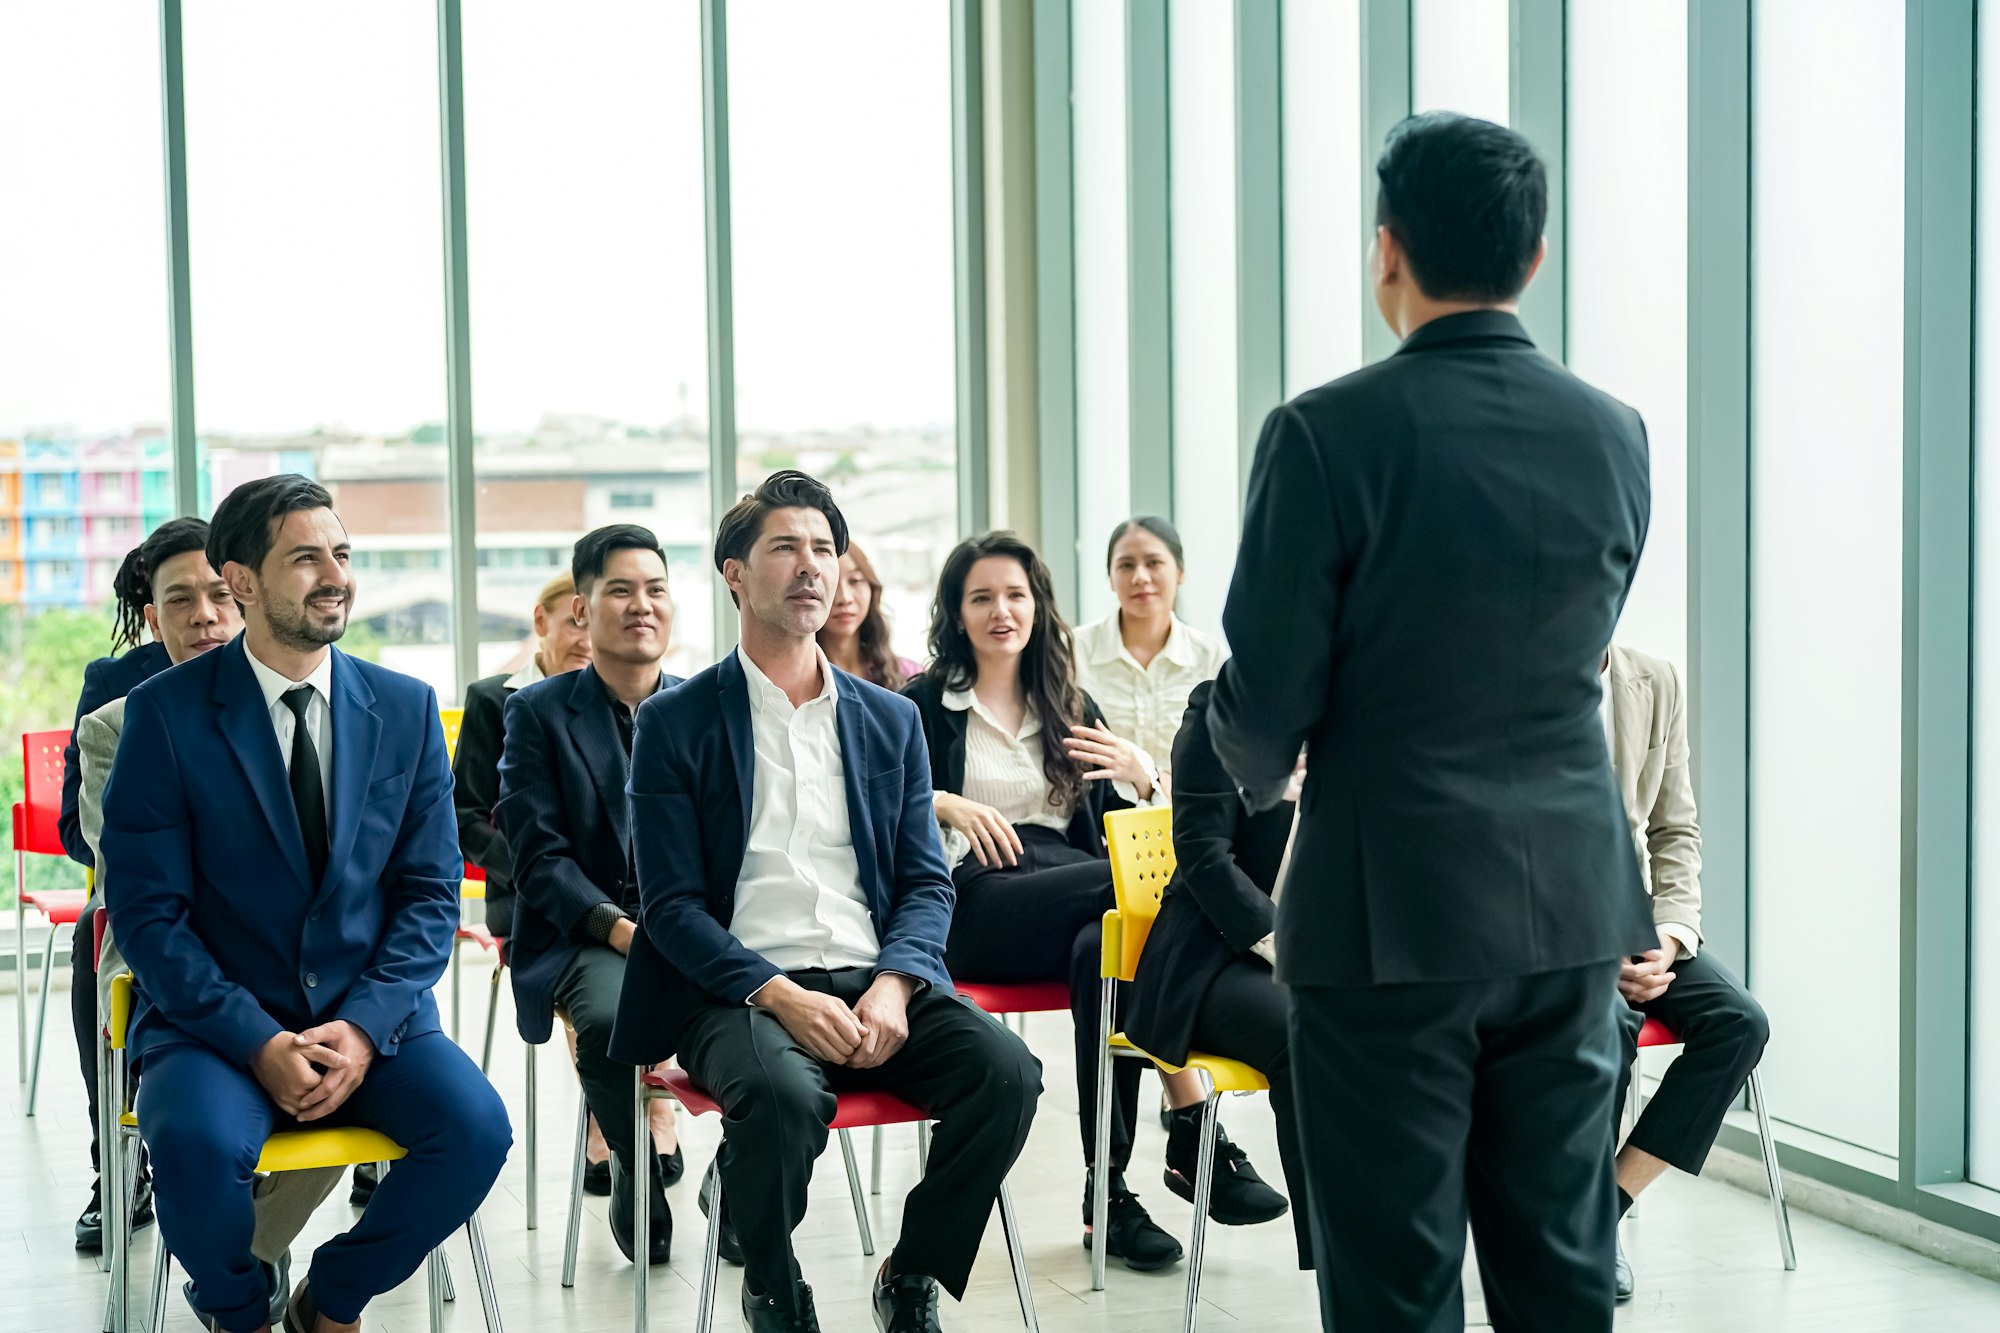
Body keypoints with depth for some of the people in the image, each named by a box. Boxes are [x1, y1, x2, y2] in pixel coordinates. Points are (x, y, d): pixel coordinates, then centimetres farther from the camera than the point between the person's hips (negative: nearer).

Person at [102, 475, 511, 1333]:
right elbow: (147, 909, -7)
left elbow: (430, 891, 4)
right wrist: (258, 1044, -18)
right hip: (217, 1021, -2)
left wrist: (364, 1028, -12)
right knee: (198, 1141, -33)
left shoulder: (406, 709, 5)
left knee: (475, 1126, -24)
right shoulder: (166, 713, -4)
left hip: (369, 1016, 3)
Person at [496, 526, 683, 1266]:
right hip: (584, 935, -2)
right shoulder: (537, 713, 4)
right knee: (611, 1017, -36)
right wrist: (619, 927, -20)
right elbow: (539, 855, -4)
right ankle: (640, 1185, -6)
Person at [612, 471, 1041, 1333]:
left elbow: (926, 883, 12)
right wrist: (781, 996, -17)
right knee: (783, 1093, -37)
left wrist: (894, 985, -10)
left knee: (1006, 1071, -25)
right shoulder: (675, 722, 5)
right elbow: (672, 904, -3)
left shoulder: (890, 721, 17)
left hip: (877, 984, 4)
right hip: (741, 993, -3)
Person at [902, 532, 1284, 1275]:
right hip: (974, 905, -4)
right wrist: (944, 804, -17)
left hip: (1073, 892, 4)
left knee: (1102, 946, -35)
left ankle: (1108, 1192, -33)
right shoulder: (924, 706, 12)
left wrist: (1138, 776, 0)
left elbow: (1110, 827, 21)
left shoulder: (1071, 711, 25)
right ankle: (1196, 1129, -31)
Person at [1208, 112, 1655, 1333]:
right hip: (1572, 908, 5)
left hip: (1392, 911, -5)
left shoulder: (1329, 433, -13)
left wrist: (1263, 769, 13)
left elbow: (1264, 704, -10)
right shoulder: (1616, 434, 2)